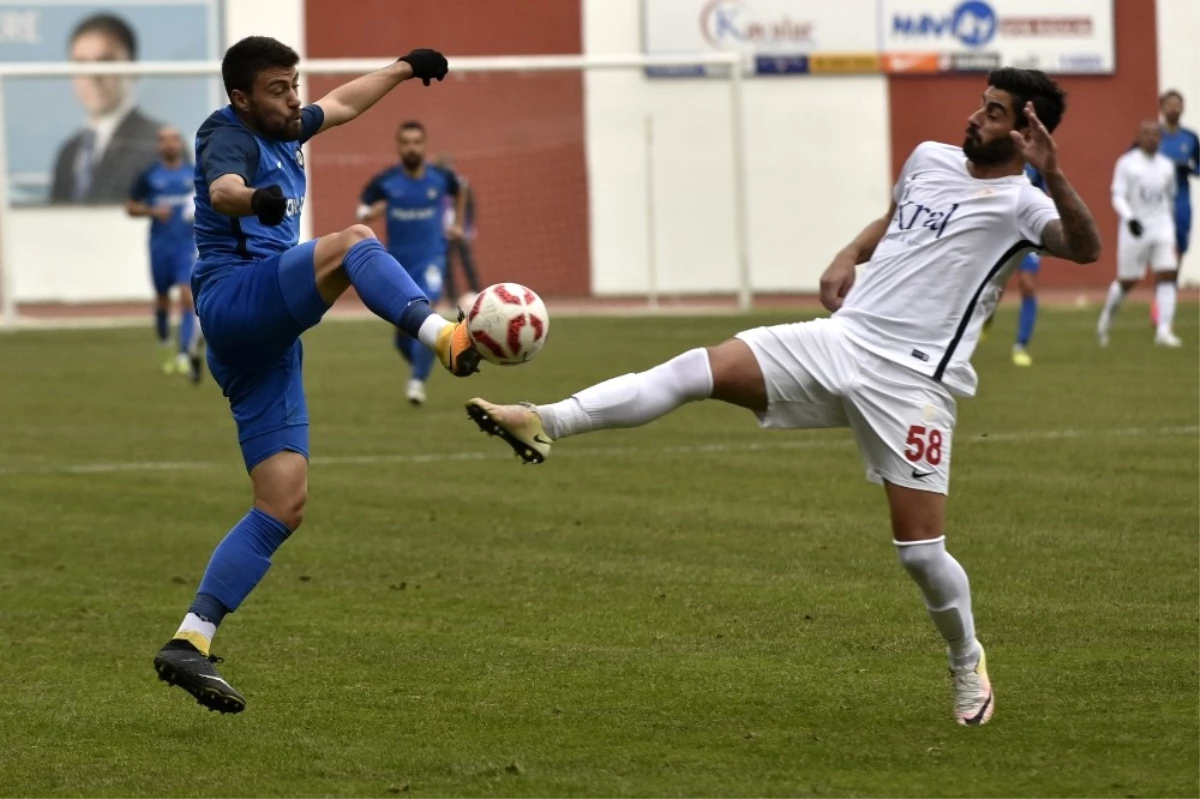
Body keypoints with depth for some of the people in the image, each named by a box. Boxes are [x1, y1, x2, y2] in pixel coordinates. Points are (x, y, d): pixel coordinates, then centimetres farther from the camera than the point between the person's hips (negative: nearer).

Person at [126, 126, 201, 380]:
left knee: (187, 296, -15)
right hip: (160, 245, 1)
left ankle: (186, 353, -19)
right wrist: (152, 211, -13)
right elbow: (131, 207, 4)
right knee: (162, 299, 11)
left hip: (187, 244, -1)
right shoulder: (149, 175, 2)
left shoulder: (196, 174, 5)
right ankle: (165, 345, 34)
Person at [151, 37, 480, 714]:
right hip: (237, 297, -9)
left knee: (285, 506, -1)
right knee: (354, 243, -29)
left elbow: (342, 103, 43)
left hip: (267, 345, 9)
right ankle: (445, 335, -55)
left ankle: (191, 643, -4)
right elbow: (221, 187, -29)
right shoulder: (228, 136, -5)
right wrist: (250, 198, -51)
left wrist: (404, 68, 52)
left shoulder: (282, 132, 22)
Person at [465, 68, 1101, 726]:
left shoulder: (1020, 203, -7)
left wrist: (1053, 175, -40)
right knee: (699, 368, -14)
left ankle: (967, 664, 23)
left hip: (910, 381, -6)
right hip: (840, 340, 6)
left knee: (920, 550, -5)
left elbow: (1083, 249, -27)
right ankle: (546, 423, -22)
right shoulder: (928, 159, 14)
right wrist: (848, 259, 17)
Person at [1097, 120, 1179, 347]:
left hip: (1162, 227, 4)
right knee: (1127, 281, 4)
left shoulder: (1167, 166, 10)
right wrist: (1129, 218, -25)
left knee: (1167, 276, -11)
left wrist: (1171, 224, 21)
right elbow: (1118, 197, -9)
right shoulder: (1126, 164, -4)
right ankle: (1106, 318, 31)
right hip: (1135, 230, -4)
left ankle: (1164, 331, -13)